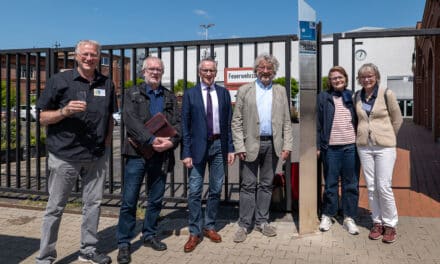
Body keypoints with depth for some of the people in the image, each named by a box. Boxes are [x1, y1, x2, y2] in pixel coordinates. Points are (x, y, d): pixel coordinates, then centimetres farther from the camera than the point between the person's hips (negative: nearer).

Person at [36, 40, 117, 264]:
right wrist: (65, 111, -20)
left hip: (97, 155, 4)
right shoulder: (59, 81, -4)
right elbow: (43, 118, -3)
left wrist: (107, 140, 4)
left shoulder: (106, 84, 8)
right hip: (65, 155, -4)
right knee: (55, 207, 6)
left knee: (93, 204, 12)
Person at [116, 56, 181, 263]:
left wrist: (171, 141, -14)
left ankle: (149, 235, 28)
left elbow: (177, 123, 6)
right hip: (137, 153, -3)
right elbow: (131, 120, -10)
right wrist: (151, 140, -21)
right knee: (129, 200, -1)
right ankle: (124, 243, 11)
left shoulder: (170, 97, 14)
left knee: (156, 199, 12)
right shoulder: (132, 94, 5)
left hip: (161, 155, 3)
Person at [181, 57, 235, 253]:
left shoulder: (224, 93, 8)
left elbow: (229, 122, 7)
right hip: (198, 146, -2)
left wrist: (230, 148, 2)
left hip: (219, 145, 2)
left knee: (216, 190, 9)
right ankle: (194, 232, 9)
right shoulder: (190, 94, 2)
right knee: (195, 191, -2)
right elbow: (185, 126, 0)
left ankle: (209, 226, 25)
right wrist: (186, 153, -6)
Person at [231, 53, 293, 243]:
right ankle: (244, 225, 10)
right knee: (248, 185, 0)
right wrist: (239, 146, -9)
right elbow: (237, 121, 0)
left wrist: (287, 146, -1)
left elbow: (286, 121, 9)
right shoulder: (245, 90, 4)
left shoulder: (280, 91, 11)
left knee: (266, 185, 10)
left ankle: (262, 222, 22)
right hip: (251, 144, -2)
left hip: (272, 144, 3)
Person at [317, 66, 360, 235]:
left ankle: (349, 218, 17)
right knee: (330, 183, 6)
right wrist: (318, 145, -2)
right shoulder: (324, 97, 4)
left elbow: (359, 120, 12)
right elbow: (318, 123, 2)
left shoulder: (352, 97, 10)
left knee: (351, 183, 6)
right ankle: (327, 216, 19)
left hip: (351, 146, 2)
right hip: (331, 147, -2)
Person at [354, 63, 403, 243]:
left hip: (384, 146, -4)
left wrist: (386, 137, 9)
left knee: (384, 187, -5)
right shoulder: (357, 96, 6)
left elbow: (397, 119, 3)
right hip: (364, 146, 4)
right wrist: (364, 134, 12)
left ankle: (390, 225, 11)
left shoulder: (386, 94, -5)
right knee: (371, 187, 7)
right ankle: (377, 222, 19)